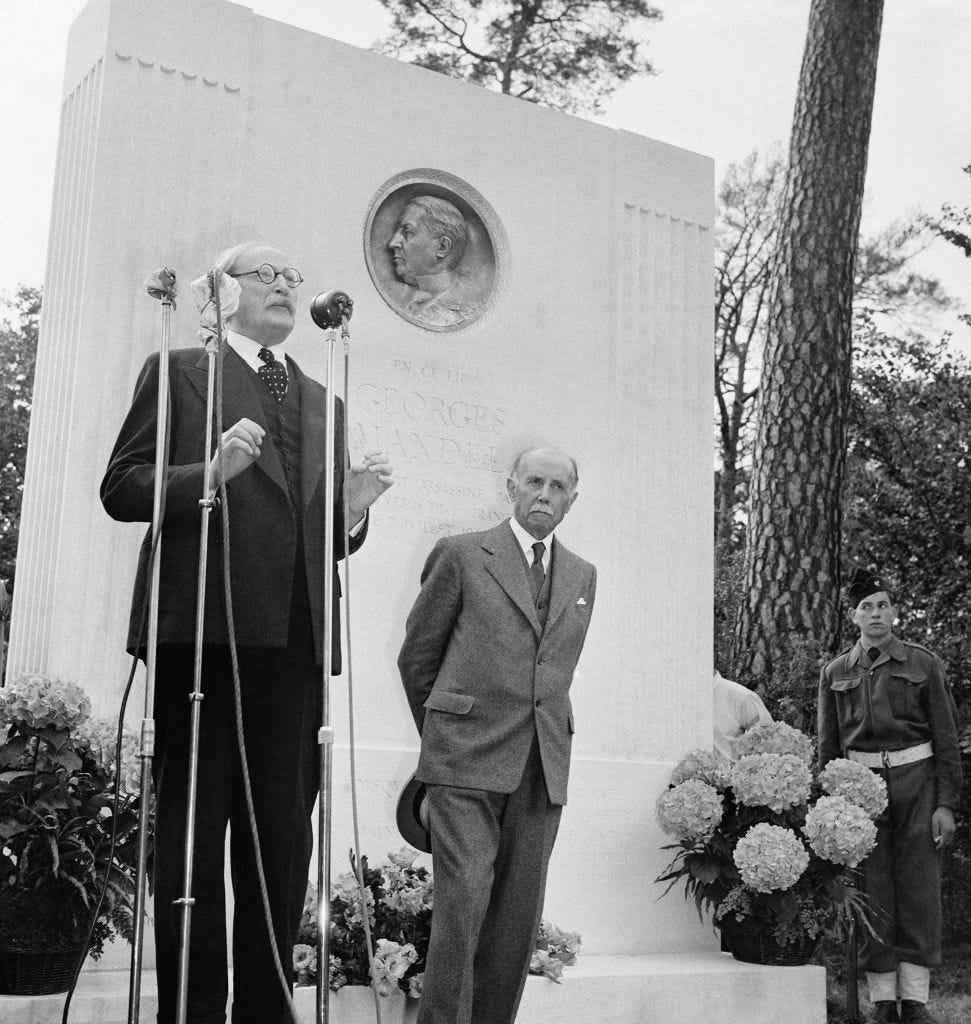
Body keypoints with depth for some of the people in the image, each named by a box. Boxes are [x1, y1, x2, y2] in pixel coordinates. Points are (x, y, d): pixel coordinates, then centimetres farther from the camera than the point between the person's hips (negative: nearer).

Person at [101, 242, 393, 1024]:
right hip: (205, 626, -4)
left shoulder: (324, 403, 24)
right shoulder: (178, 372, 10)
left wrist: (353, 507, 2)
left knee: (285, 834, 3)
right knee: (192, 828, -2)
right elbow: (121, 488, 1)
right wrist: (209, 472, -15)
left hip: (296, 636, 5)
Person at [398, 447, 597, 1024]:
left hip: (542, 769, 4)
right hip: (467, 761, -4)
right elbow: (416, 656, 10)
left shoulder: (583, 576, 16)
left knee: (519, 918, 2)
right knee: (463, 901, -13)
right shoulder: (462, 555, 3)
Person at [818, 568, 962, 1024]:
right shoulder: (835, 673, 8)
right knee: (872, 892, 1)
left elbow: (947, 737, 2)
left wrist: (946, 803, -4)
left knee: (919, 887, -1)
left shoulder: (923, 664, 4)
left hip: (917, 784, -1)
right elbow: (828, 747, 10)